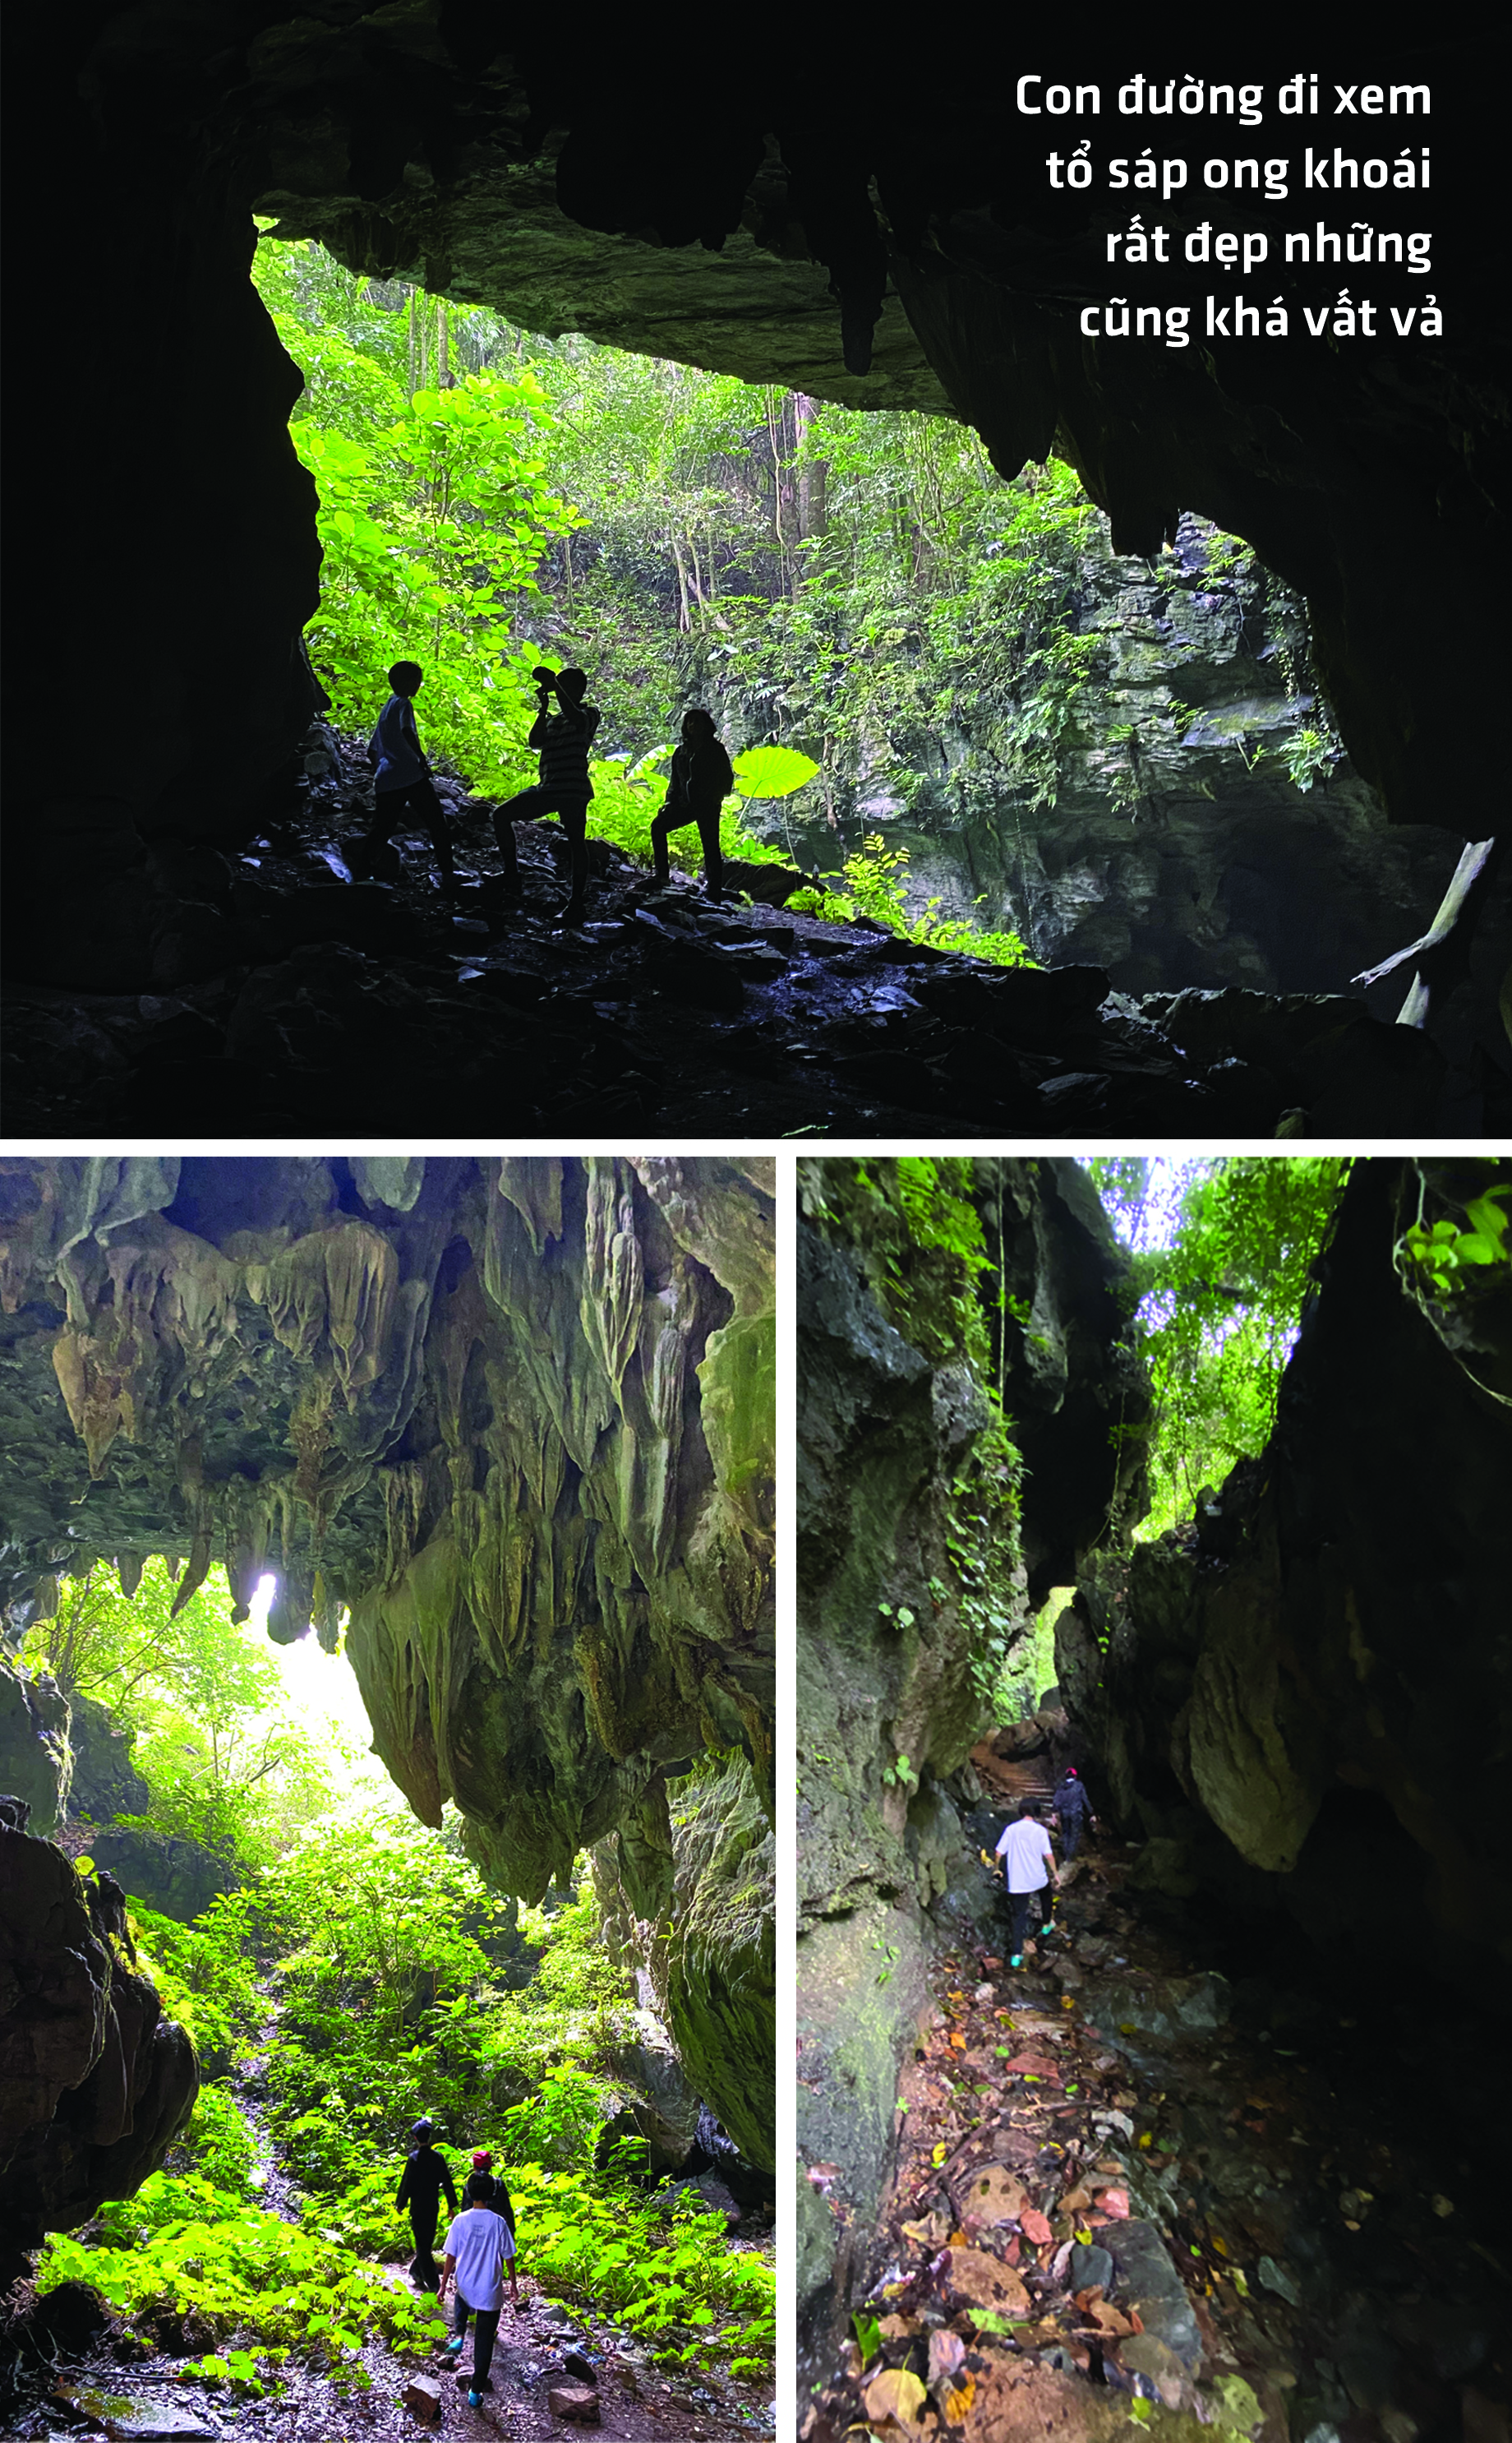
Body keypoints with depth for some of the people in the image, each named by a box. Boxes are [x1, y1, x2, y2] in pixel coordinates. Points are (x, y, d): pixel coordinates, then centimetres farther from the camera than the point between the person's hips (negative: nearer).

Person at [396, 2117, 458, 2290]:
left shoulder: (415, 2158, -16)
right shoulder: (438, 2157, -2)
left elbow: (407, 2183, -12)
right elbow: (447, 2182, 4)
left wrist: (401, 2204, 1)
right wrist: (452, 2205, 12)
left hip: (418, 2206, -5)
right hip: (433, 2206, 5)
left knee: (423, 2244, 0)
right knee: (427, 2242, 20)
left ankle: (433, 2284, -4)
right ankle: (416, 2273, 36)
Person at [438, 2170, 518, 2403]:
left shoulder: (461, 2220, -12)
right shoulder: (499, 2223, -14)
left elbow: (450, 2257, -6)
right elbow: (508, 2257, -5)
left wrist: (443, 2286, 5)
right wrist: (513, 2284, 10)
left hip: (464, 2286, 2)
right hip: (490, 2292, -2)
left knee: (462, 2302, 40)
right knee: (484, 2342, 10)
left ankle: (459, 2336, 23)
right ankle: (476, 2391, 11)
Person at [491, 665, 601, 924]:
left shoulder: (590, 713, 1)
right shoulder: (552, 719, 22)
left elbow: (574, 716, -22)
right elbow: (535, 740, 8)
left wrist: (555, 684, -18)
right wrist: (543, 708, 2)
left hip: (572, 791, -8)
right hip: (547, 789, 8)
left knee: (576, 842, -5)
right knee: (502, 815, 1)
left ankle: (576, 903, 2)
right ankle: (512, 879, 2)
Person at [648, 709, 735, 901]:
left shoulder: (715, 749, 0)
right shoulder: (681, 752, 15)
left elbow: (726, 777, -3)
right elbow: (675, 780, 18)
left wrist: (717, 797, -14)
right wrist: (669, 802, 8)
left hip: (707, 805, -6)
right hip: (685, 804, 6)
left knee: (710, 846, -8)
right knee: (658, 826, -3)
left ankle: (715, 890, -5)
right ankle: (663, 874, 1)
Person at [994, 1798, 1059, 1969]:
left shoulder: (1011, 1829, -2)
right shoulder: (1040, 1830, -7)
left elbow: (999, 1853, -2)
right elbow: (1048, 1855, -10)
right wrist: (1056, 1874, 2)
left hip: (1017, 1882, 1)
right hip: (1038, 1878, 0)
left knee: (1019, 1916, 4)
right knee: (1046, 1894, 34)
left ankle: (1016, 1954, -5)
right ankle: (1045, 1925, 49)